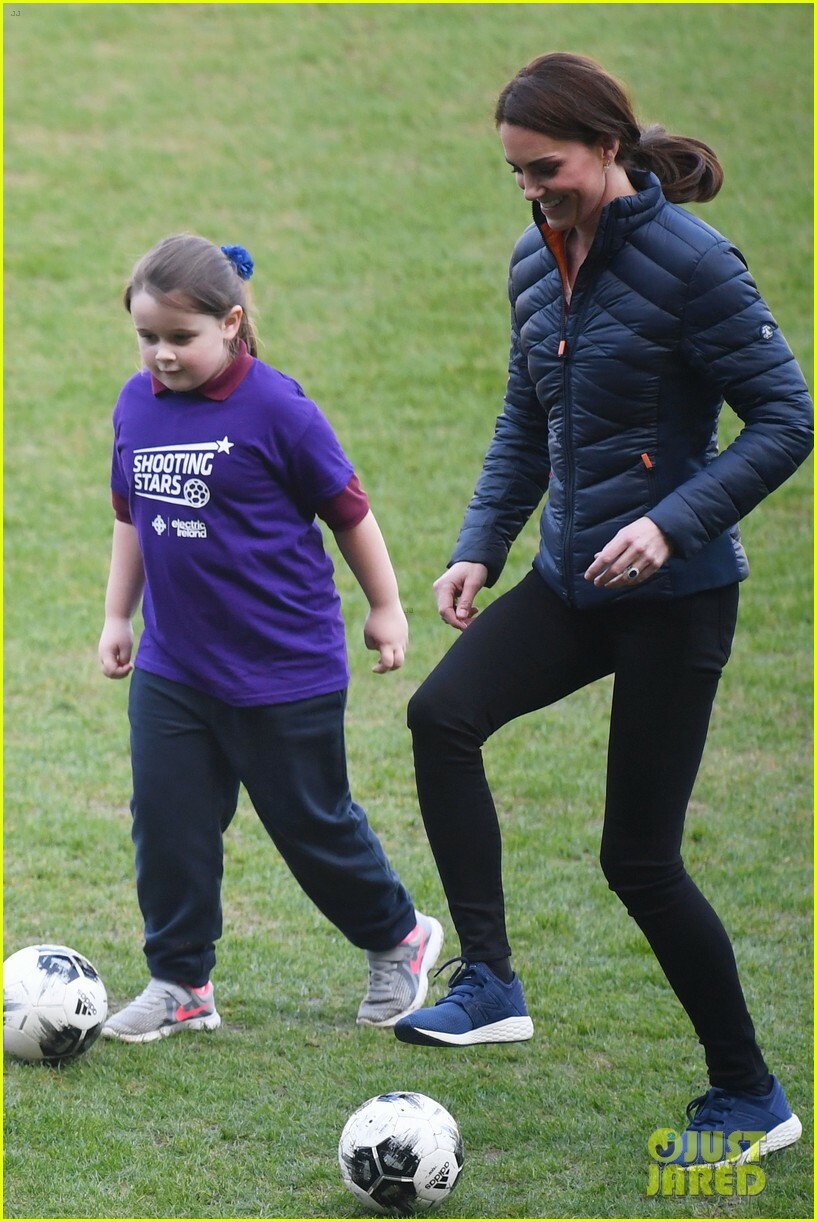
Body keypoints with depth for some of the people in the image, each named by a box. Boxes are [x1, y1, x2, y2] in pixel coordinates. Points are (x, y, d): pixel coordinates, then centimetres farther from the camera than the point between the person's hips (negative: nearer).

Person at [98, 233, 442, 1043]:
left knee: (312, 823, 8)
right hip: (172, 668, 5)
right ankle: (179, 985, 11)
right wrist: (117, 616, 18)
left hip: (286, 670, -5)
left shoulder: (275, 407, -15)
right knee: (167, 824, 0)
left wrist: (386, 609, 3)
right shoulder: (137, 404, 1)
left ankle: (398, 941, 30)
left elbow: (347, 510, -4)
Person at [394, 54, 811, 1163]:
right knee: (442, 712, -19)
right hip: (573, 581, 7)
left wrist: (674, 522, -25)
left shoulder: (690, 262, -15)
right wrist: (480, 545, 6)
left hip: (676, 592, -7)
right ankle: (489, 984, -16)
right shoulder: (536, 263, 6)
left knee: (638, 857, -3)